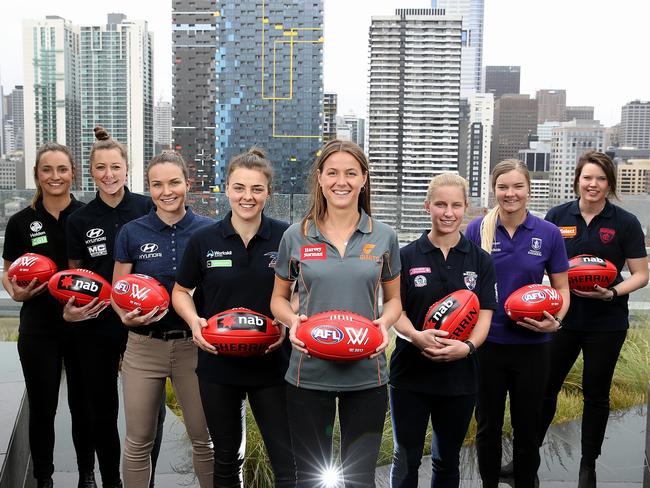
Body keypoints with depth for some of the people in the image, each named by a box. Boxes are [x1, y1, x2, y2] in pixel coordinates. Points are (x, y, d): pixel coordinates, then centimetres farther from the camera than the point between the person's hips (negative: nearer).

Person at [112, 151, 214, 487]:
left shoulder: (208, 230, -1)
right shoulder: (132, 233, 0)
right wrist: (126, 317, -16)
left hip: (193, 345, 0)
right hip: (144, 346, 1)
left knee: (203, 438, 9)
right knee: (138, 441, 10)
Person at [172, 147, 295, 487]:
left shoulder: (286, 237, -5)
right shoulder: (204, 240, -2)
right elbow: (181, 292, 9)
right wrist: (195, 322, -10)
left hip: (271, 364, -1)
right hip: (218, 364, 2)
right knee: (226, 458, 18)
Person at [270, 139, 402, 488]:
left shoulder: (383, 237, 2)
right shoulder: (296, 236, 0)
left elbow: (393, 299, 12)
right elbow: (279, 298, 10)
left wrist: (385, 322, -10)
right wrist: (292, 320, -12)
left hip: (366, 374, 0)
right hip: (309, 372, 0)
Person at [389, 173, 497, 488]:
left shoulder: (480, 261, 2)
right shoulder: (406, 257, -2)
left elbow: (484, 315, -2)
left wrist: (467, 346, -22)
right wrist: (416, 336, -24)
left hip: (459, 375, 2)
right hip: (410, 373, -1)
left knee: (447, 460, 17)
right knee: (406, 460, 8)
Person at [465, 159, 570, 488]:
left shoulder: (548, 233, -4)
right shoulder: (477, 230, -5)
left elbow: (561, 288, 4)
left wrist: (556, 321, -14)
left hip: (531, 345, 0)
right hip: (486, 342, 0)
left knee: (527, 424, 14)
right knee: (488, 424, 14)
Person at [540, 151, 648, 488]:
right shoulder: (557, 216, 0)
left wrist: (612, 292, -19)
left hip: (606, 322, -1)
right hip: (563, 318, 1)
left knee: (596, 394, 11)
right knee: (545, 387, 7)